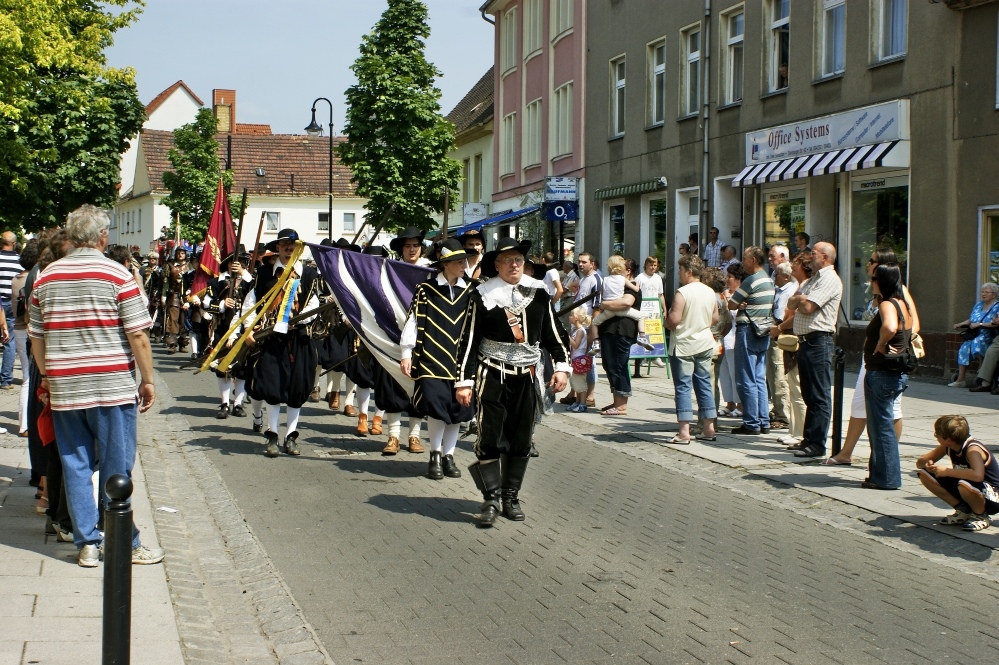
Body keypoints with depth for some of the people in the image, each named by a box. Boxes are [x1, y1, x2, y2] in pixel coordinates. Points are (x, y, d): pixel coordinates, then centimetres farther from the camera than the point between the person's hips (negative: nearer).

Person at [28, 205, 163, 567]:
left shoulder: (46, 277, 7)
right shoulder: (116, 275, -7)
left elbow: (36, 337, 12)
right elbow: (137, 335, -9)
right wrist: (147, 379, 0)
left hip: (64, 388, 4)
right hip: (111, 387, -4)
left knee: (75, 466, 10)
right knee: (116, 469, 4)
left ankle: (87, 544, 14)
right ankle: (124, 545, 11)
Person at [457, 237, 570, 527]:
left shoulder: (538, 293, 5)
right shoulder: (482, 295, -3)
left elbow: (555, 333, 12)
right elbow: (469, 341, -1)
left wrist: (561, 366, 1)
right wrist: (464, 381, -4)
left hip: (527, 378, 3)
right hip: (492, 377, -3)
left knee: (521, 441, 7)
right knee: (490, 438, -5)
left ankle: (511, 497, 19)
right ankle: (490, 500, 2)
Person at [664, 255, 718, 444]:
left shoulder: (682, 292, -16)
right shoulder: (710, 292, 5)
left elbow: (673, 320, -20)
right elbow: (715, 318, 12)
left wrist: (667, 322, 0)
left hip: (683, 345, -6)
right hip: (705, 344, 6)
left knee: (683, 386, -3)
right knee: (704, 385, 12)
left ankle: (684, 432, -6)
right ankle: (709, 428, 15)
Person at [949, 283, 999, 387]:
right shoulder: (978, 304, 20)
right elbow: (970, 320, 23)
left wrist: (980, 324, -18)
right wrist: (960, 324, 5)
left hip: (987, 336, -6)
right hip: (974, 335, 6)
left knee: (977, 343, -36)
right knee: (964, 349, -19)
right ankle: (960, 379, -21)